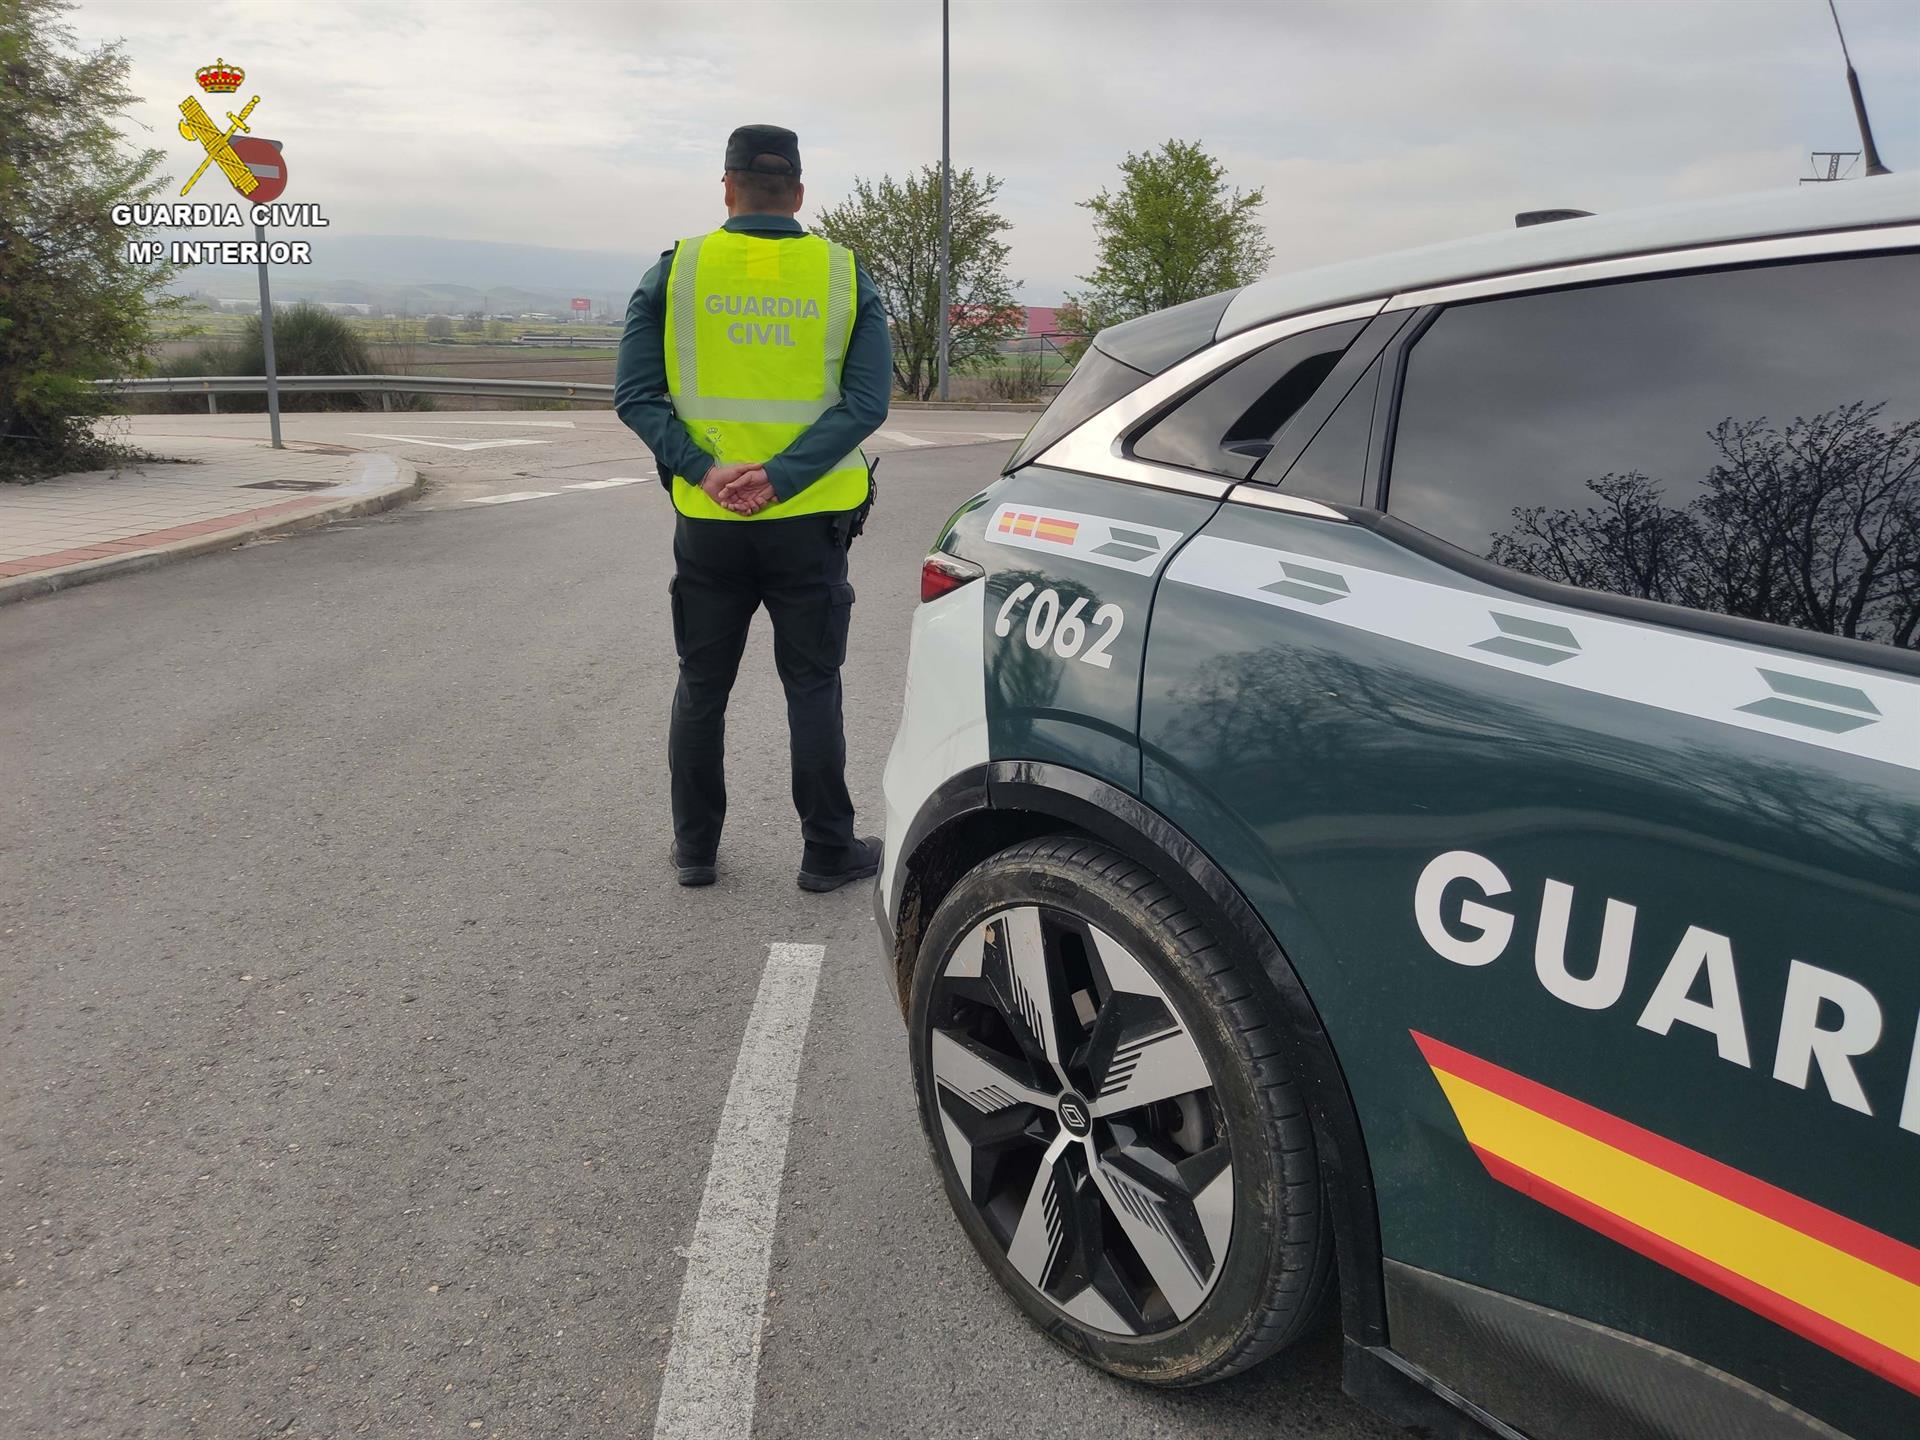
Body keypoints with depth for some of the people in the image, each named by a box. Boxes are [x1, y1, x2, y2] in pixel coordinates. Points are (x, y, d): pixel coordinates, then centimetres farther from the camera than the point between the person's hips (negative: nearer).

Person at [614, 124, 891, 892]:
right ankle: (828, 850, 14)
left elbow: (635, 396, -6)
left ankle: (694, 846, 22)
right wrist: (780, 476, -15)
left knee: (701, 686, 14)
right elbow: (868, 401, -9)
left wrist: (705, 470, -13)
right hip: (809, 522, 0)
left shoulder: (676, 271, 0)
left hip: (706, 521, 1)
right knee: (812, 687, 9)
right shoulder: (844, 275, 0)